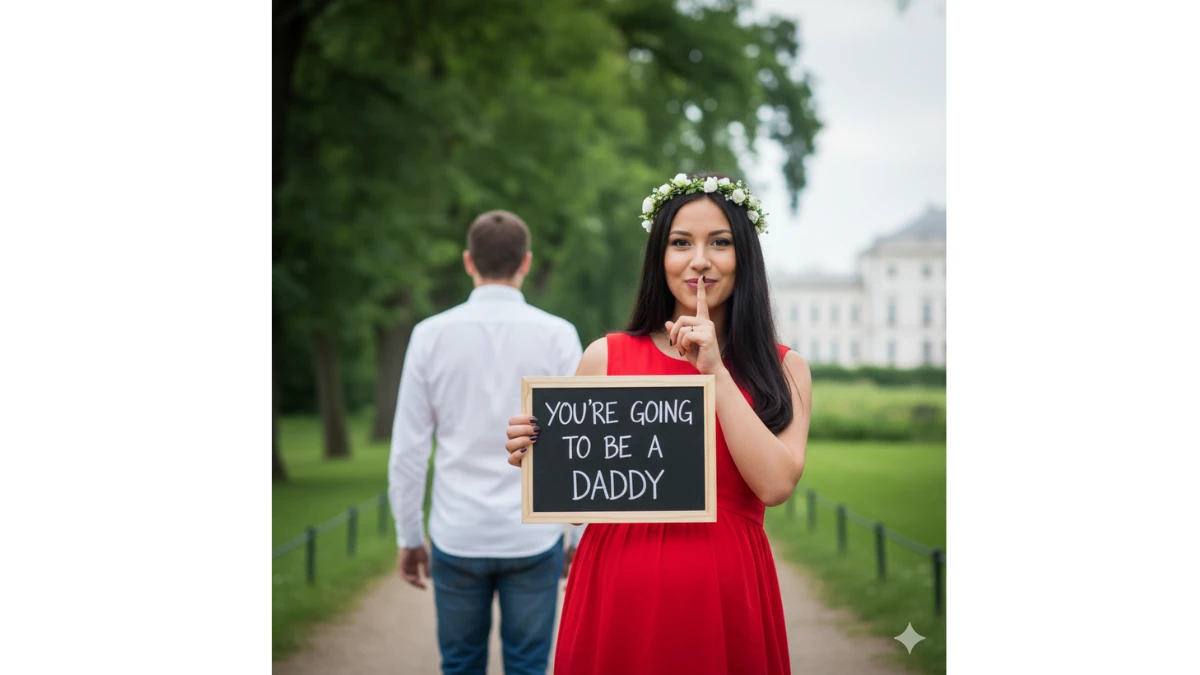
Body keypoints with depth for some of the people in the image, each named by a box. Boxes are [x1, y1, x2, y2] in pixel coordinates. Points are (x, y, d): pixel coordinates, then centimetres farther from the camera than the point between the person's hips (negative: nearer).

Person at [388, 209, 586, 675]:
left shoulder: (431, 335, -2)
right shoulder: (556, 335, -4)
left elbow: (407, 450, 0)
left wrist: (409, 536, 10)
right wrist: (582, 538, 6)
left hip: (458, 538, 1)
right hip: (533, 538, -1)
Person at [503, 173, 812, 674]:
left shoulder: (784, 369, 4)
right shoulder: (606, 357, 3)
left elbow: (775, 486, -12)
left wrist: (715, 371, -11)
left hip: (727, 597, 0)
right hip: (618, 591, 0)